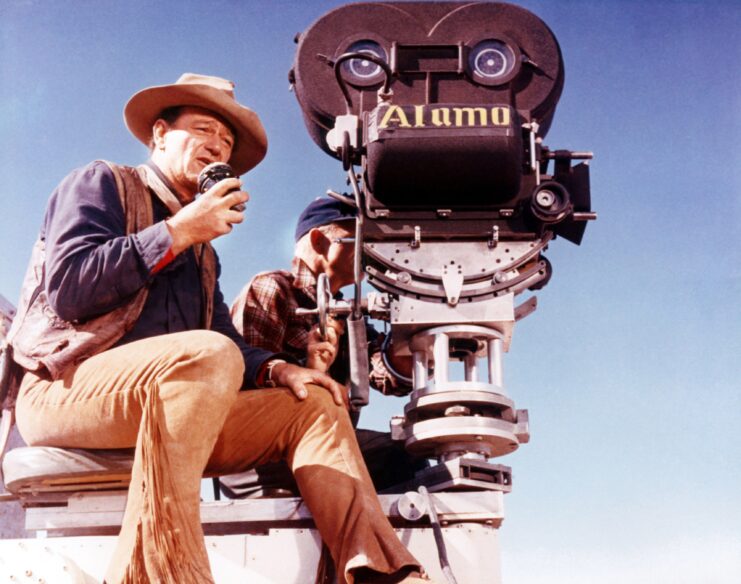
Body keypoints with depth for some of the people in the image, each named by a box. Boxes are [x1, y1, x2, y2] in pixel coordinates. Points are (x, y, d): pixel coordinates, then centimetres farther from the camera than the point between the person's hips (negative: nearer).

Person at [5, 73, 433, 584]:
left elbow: (231, 345, 18)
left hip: (175, 407, 7)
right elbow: (67, 288, -11)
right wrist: (178, 232, -10)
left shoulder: (201, 251, 26)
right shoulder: (100, 184, 7)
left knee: (315, 405, -6)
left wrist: (274, 368, -4)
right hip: (66, 389, -7)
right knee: (207, 355, -34)